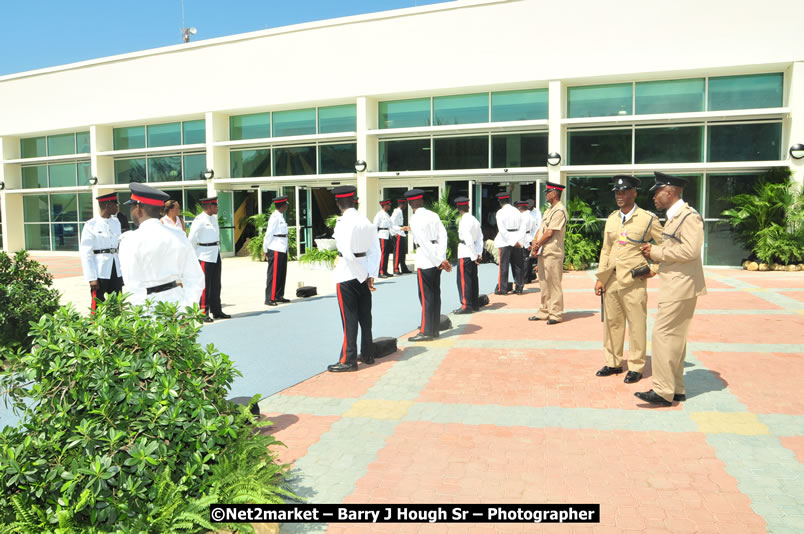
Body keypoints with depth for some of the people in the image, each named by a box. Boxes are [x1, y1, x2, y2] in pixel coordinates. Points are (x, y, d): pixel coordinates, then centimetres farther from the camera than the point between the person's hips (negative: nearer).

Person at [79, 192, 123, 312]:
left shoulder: (116, 222, 10)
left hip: (116, 272, 5)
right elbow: (86, 253, -8)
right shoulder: (91, 225, -6)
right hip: (100, 273, -5)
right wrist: (91, 278, -13)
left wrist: (123, 272, 9)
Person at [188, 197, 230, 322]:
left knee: (216, 285, 13)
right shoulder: (199, 220, -12)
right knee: (205, 286, -3)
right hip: (204, 257, -8)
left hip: (216, 255, 8)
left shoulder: (214, 218, 13)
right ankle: (203, 313, 5)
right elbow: (191, 239, -11)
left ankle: (216, 311, 21)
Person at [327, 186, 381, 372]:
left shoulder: (343, 223, -15)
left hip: (347, 275, -7)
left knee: (349, 319, 0)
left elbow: (348, 254, -21)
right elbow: (375, 251, 3)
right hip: (364, 275, 7)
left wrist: (364, 275, -10)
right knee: (365, 316, 14)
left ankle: (348, 360, 6)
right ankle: (368, 355, 24)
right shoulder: (366, 222, 5)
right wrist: (371, 275, 2)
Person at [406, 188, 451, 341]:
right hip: (437, 258, 7)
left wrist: (439, 261, -15)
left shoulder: (415, 219, -11)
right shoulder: (433, 215, 9)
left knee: (426, 296, -2)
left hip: (425, 260, -7)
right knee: (435, 294, 13)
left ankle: (426, 332, 2)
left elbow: (424, 243, -18)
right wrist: (442, 258, -8)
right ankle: (434, 328, 23)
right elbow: (443, 235, -1)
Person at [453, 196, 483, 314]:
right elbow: (480, 237, 9)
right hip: (473, 254, 8)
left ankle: (466, 306, 0)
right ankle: (475, 304, 22)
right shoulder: (475, 220, 10)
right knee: (473, 279, 14)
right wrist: (479, 253, 6)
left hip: (465, 254, -8)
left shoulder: (464, 221, -16)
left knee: (464, 280, -2)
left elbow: (468, 240, -20)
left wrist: (474, 255, -15)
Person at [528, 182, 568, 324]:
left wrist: (537, 245, -8)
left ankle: (555, 314, 2)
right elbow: (541, 229, 16)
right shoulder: (548, 211, 19)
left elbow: (550, 233, -16)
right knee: (544, 284, 13)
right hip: (543, 252, 9)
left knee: (554, 284, -4)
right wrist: (535, 243, 0)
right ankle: (545, 312, 21)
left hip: (553, 253, -9)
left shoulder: (560, 211, -11)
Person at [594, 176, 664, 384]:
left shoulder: (648, 219, -4)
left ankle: (636, 367, 13)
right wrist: (600, 278, 9)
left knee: (636, 325, 1)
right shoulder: (611, 218, 11)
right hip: (611, 280, 5)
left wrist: (654, 269, -3)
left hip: (634, 281, -5)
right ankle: (613, 363, 23)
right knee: (611, 322, 11)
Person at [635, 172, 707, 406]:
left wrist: (656, 252, -15)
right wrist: (654, 253, 7)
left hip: (681, 287, -10)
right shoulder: (673, 217, 18)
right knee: (673, 337, 13)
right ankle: (676, 389, 20)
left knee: (663, 335, -11)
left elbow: (690, 250, -25)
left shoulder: (689, 216, -13)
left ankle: (663, 391, -6)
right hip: (673, 287, 10)